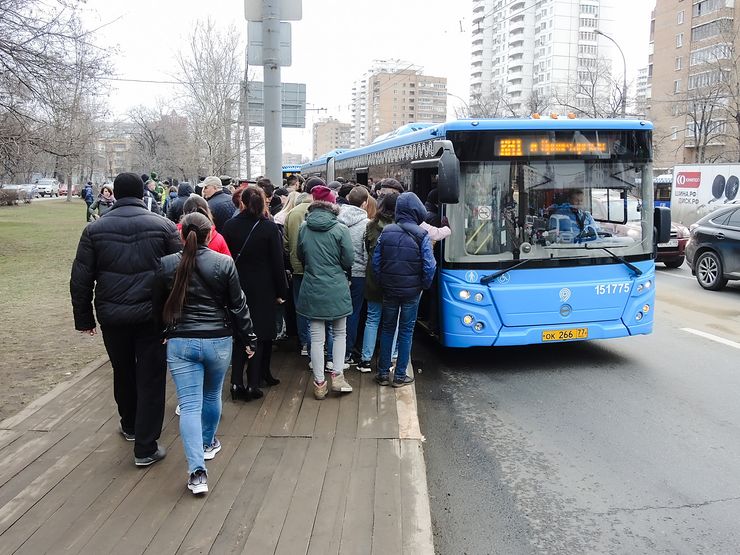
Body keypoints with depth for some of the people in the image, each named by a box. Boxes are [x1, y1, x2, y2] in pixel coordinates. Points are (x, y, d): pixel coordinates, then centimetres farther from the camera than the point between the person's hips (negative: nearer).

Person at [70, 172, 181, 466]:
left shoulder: (94, 229, 1)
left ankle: (130, 425, 42)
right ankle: (146, 447, 6)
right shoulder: (164, 226, -4)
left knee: (123, 373, 22)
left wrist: (84, 317, 11)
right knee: (151, 378, 5)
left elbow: (80, 279, 2)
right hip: (153, 316, -2)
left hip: (112, 317, 2)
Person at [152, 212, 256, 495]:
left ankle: (197, 471, -8)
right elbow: (238, 305, -2)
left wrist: (161, 332, 25)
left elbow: (158, 306, 7)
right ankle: (208, 443, 43)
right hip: (218, 341, 1)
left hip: (180, 342, 0)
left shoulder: (166, 265, -3)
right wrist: (248, 339, 9)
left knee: (189, 405, 0)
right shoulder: (224, 263, -6)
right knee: (212, 395, 22)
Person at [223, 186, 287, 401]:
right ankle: (252, 385, 9)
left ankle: (237, 383, 10)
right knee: (259, 335, 7)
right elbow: (277, 263, -8)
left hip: (236, 288, 2)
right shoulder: (269, 227, -9)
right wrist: (281, 291, 0)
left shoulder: (230, 226, -4)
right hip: (263, 290, -2)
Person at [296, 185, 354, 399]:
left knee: (317, 337, 8)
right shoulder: (340, 229, -12)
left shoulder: (304, 228, -3)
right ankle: (337, 375, 12)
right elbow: (348, 261, -8)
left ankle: (319, 383, 15)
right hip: (336, 289, -2)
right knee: (340, 333, 17)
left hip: (312, 290, 2)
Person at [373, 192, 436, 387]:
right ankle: (400, 376, 14)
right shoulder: (422, 235, -12)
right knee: (406, 331, 9)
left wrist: (382, 283, 8)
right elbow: (429, 266, -13)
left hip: (389, 290, 3)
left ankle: (383, 373, 19)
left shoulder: (386, 232, -3)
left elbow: (376, 262, -2)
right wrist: (424, 285, 3)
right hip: (411, 291, -2)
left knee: (387, 329, 15)